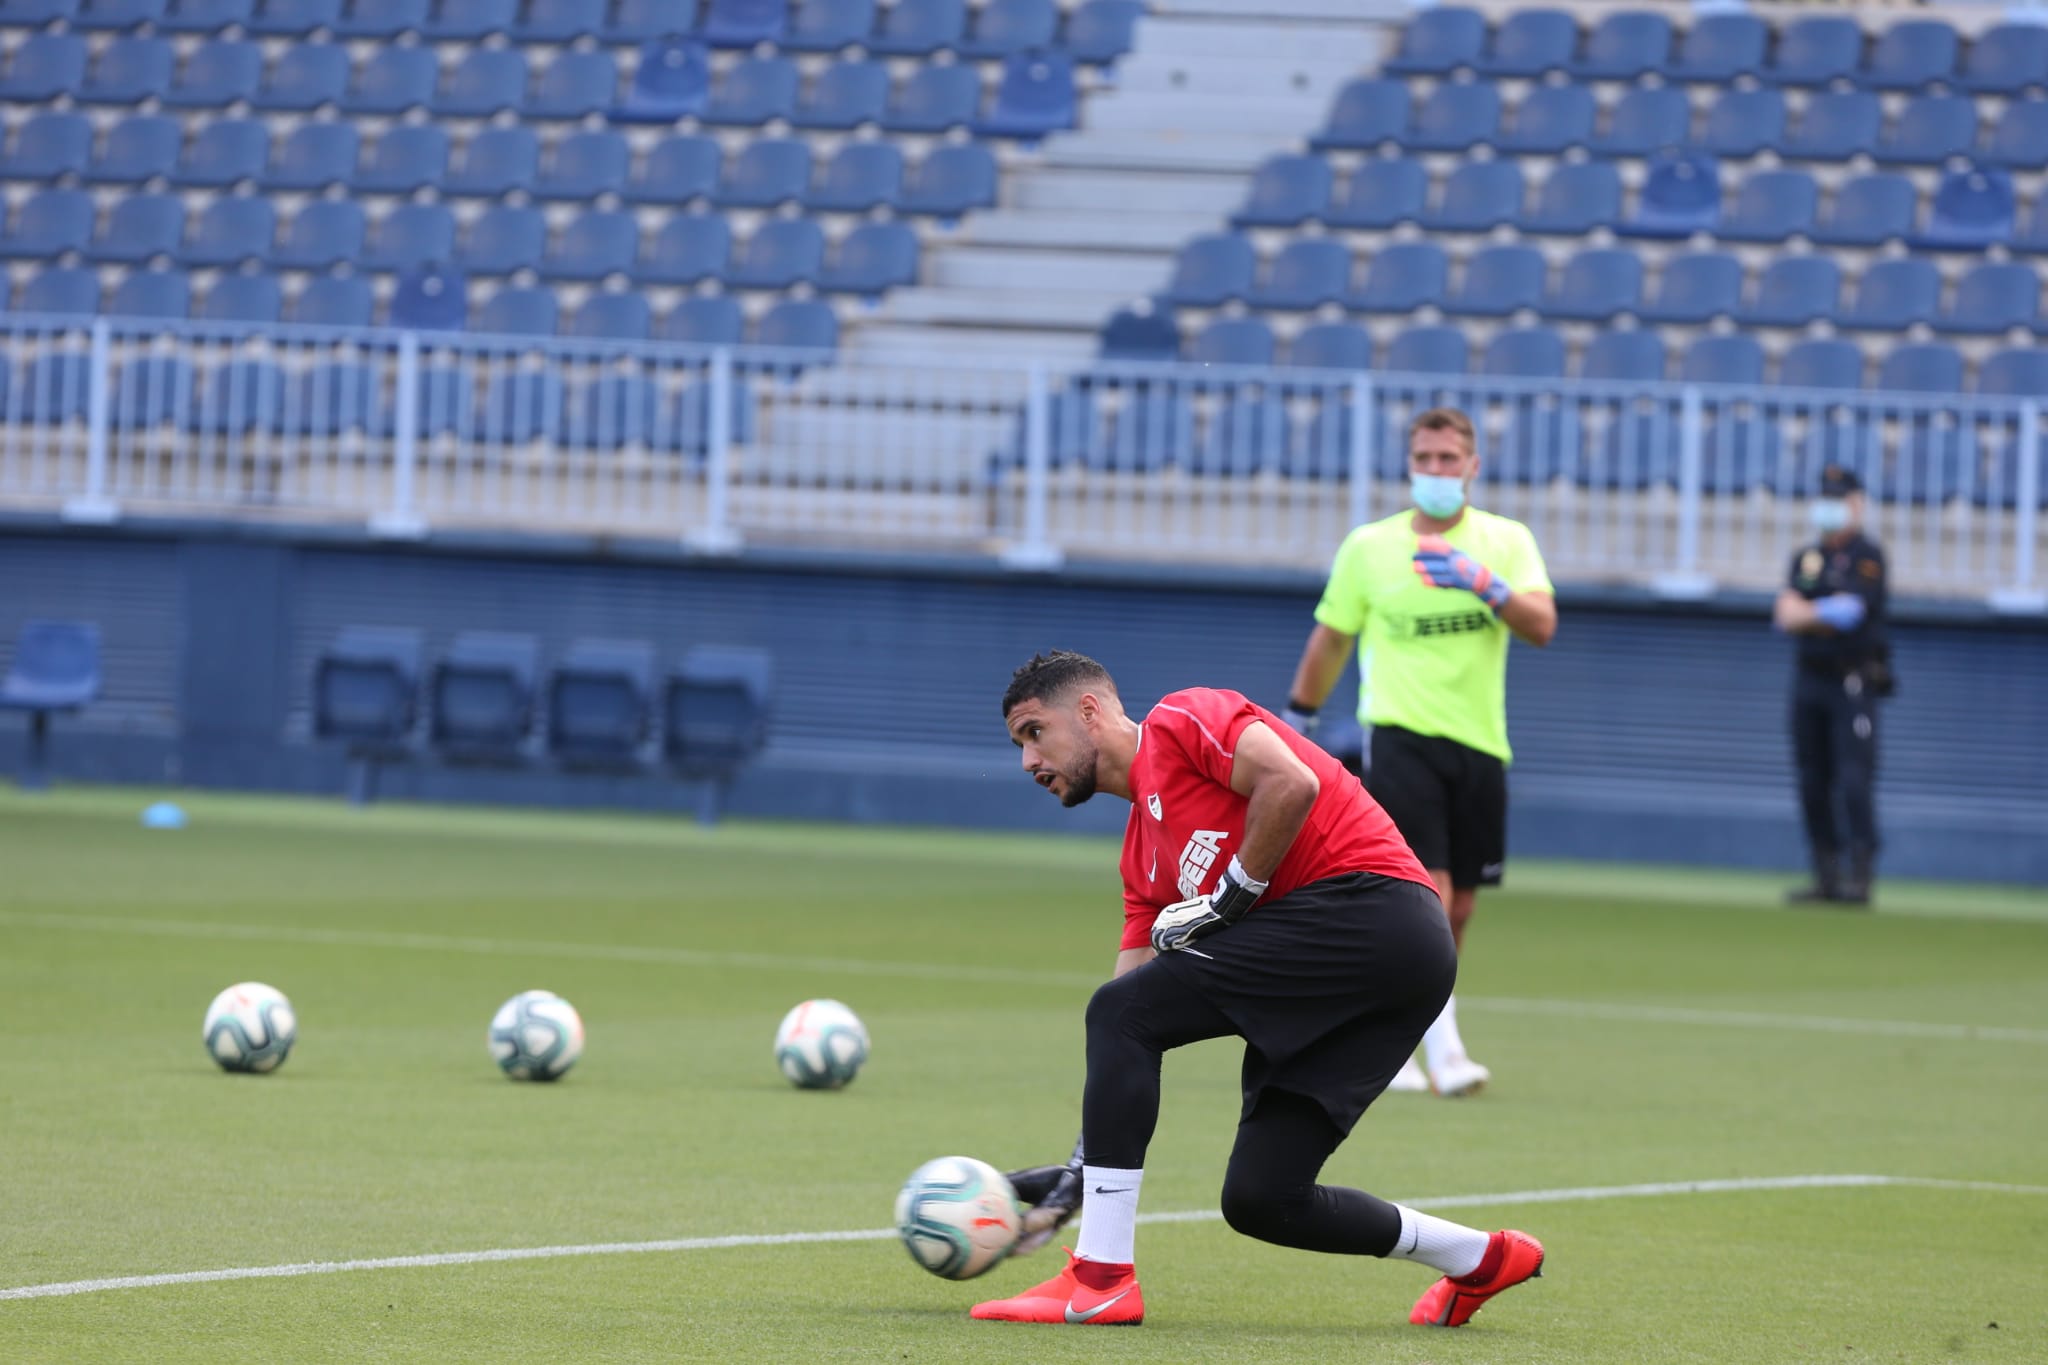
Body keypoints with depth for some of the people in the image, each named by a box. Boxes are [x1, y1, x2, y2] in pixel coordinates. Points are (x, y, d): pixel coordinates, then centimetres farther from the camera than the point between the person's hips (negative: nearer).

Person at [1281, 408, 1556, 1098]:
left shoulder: (1506, 541, 4)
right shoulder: (1368, 547, 4)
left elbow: (1542, 624, -10)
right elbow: (1329, 641, 14)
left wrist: (1483, 582, -26)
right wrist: (1296, 723, 17)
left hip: (1478, 743, 3)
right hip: (1400, 731, -3)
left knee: (1456, 911, 6)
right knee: (1426, 892, -17)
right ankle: (1444, 1051, -20)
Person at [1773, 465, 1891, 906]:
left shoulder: (1867, 557, -4)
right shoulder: (1807, 558, 16)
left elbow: (1850, 610, -17)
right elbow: (1784, 613, 4)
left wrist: (1804, 612, -4)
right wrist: (1827, 614, -13)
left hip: (1854, 682, -7)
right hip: (1810, 680, 7)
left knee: (1854, 779, -14)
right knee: (1813, 782, 7)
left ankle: (1860, 876, -14)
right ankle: (1827, 878, 12)